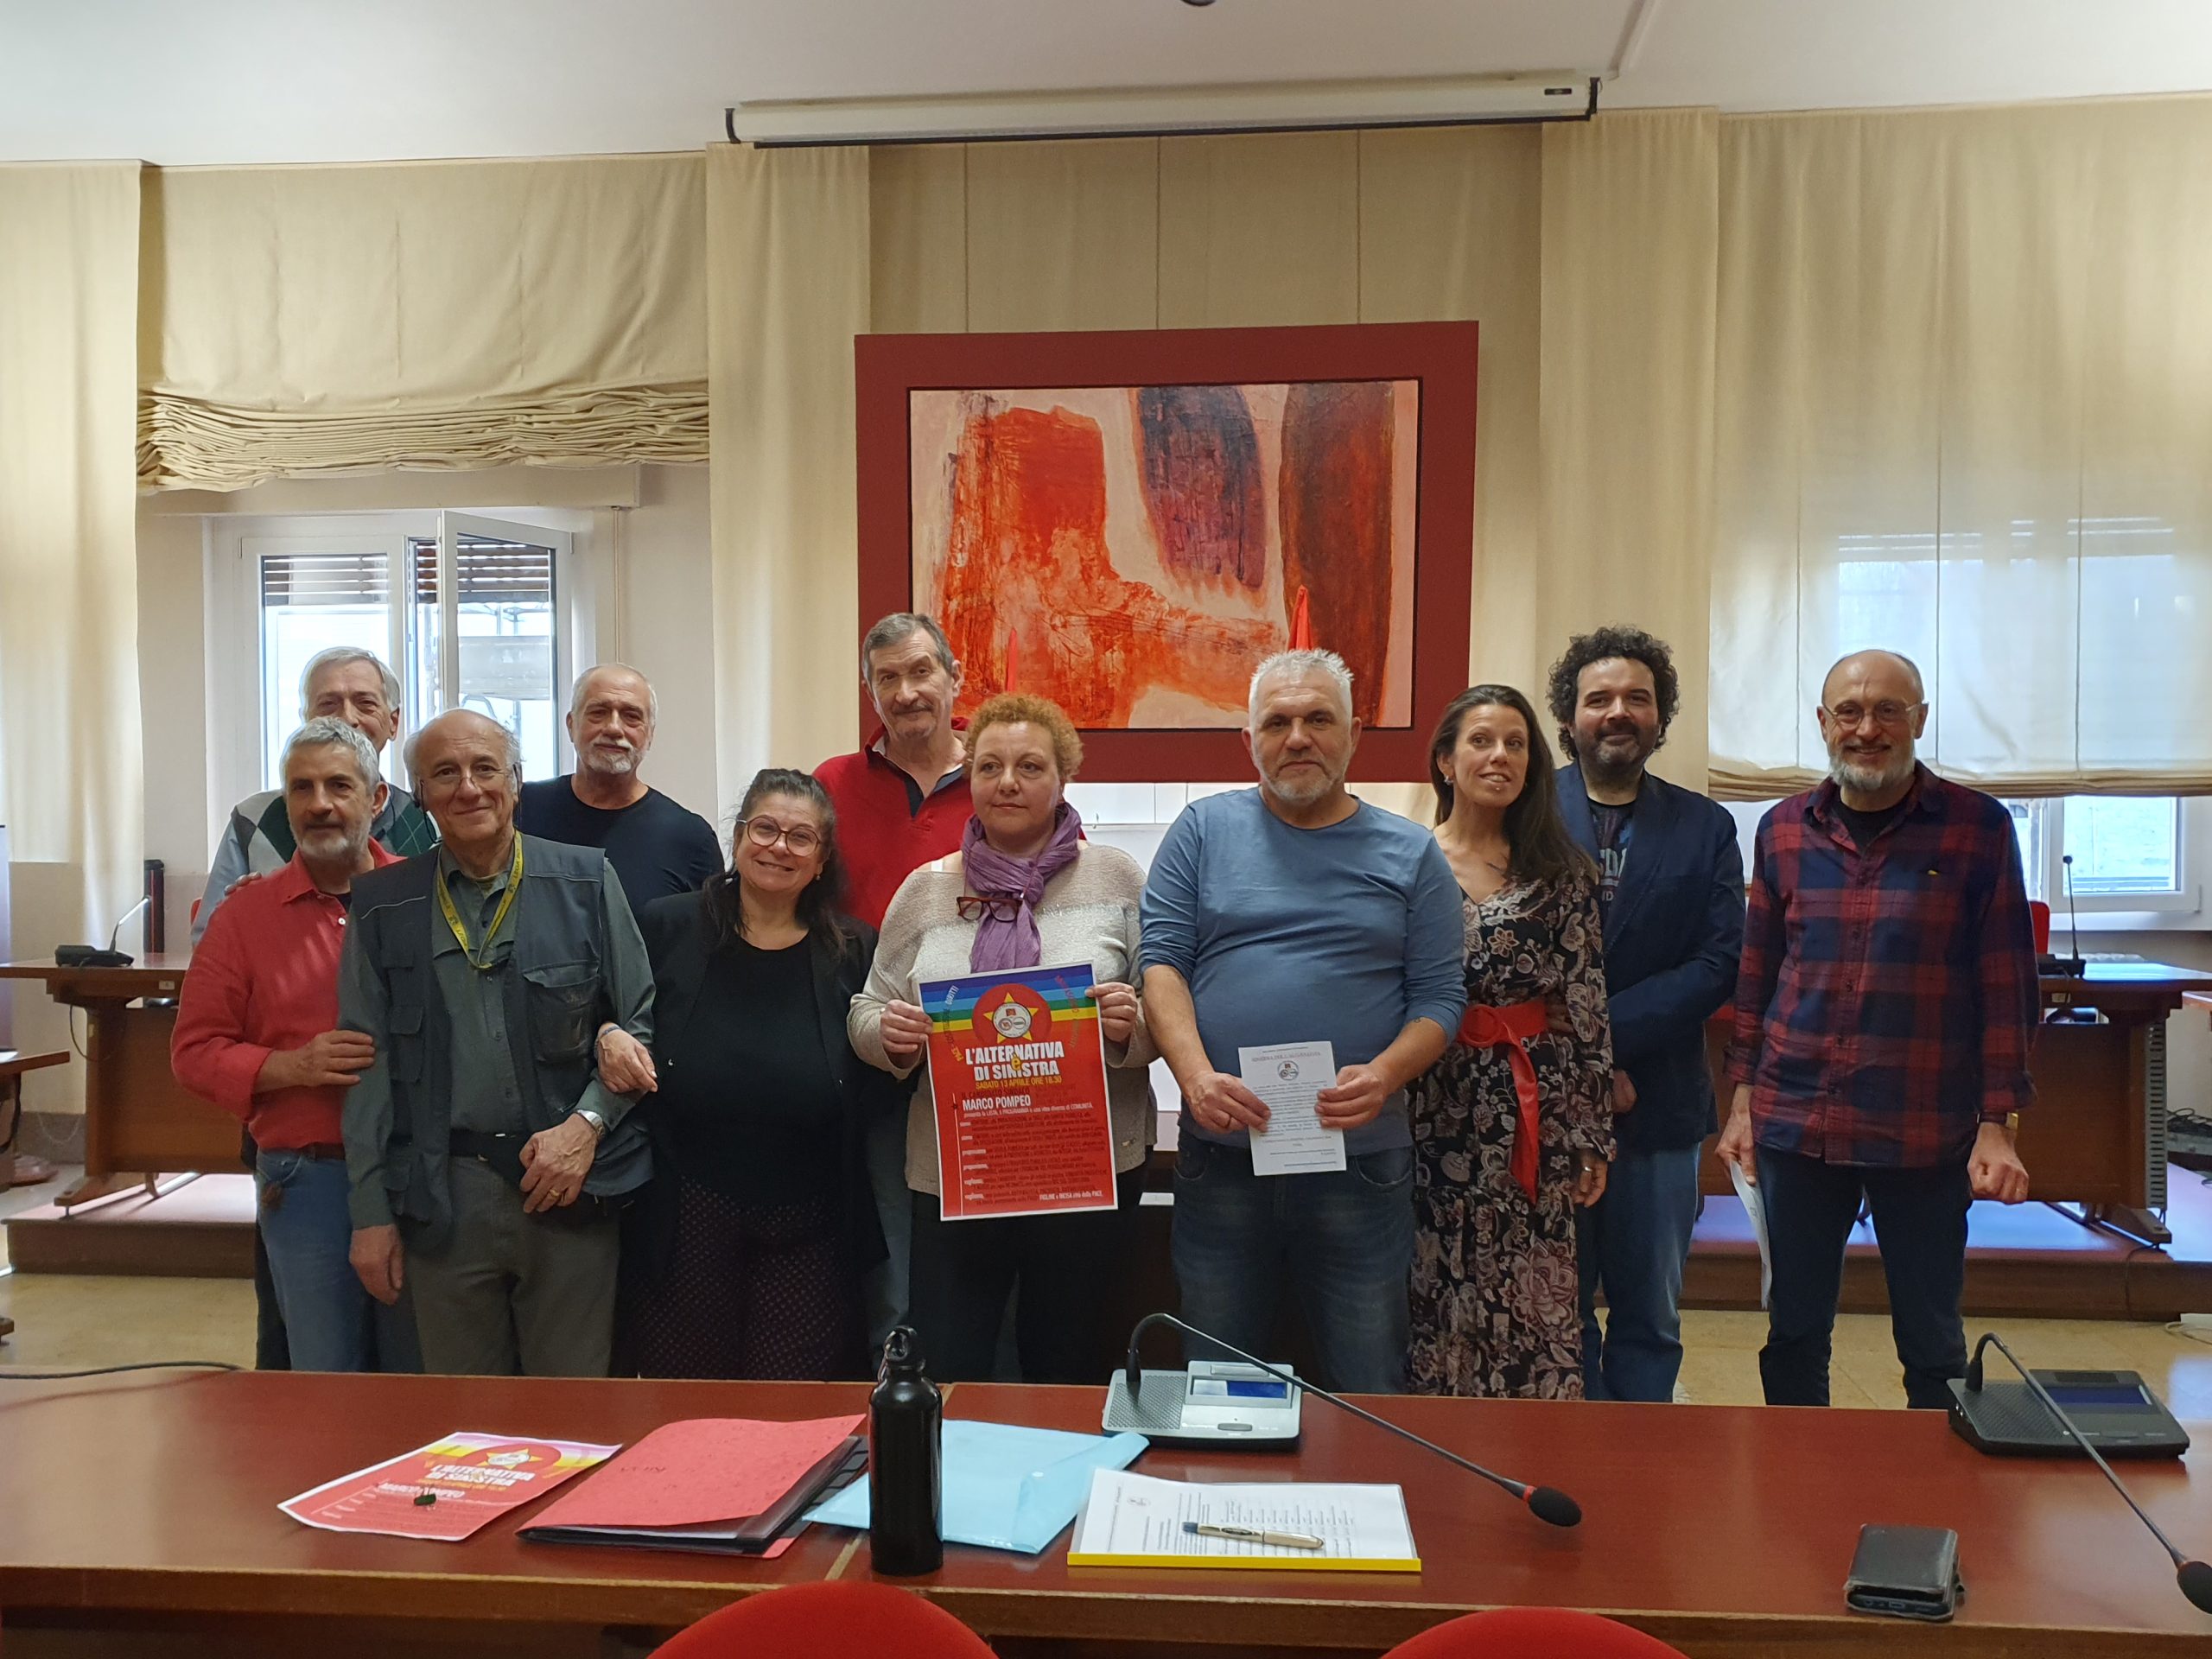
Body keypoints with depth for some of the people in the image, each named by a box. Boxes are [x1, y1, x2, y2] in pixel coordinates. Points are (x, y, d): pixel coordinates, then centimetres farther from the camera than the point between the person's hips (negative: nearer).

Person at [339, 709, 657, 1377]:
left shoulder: (586, 880, 2)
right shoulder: (383, 905, 6)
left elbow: (643, 1021, 3)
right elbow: (369, 1066, 5)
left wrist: (588, 1124, -11)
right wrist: (371, 1214, 3)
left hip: (571, 1191, -1)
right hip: (442, 1197, 1)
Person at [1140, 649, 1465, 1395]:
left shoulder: (1410, 854, 6)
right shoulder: (1203, 830, 6)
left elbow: (1438, 997, 4)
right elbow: (1161, 959, -1)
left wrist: (1383, 1076, -15)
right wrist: (1196, 1076, -17)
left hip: (1361, 1158, 0)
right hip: (1220, 1156, 0)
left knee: (1367, 1386, 10)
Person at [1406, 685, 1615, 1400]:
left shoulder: (1561, 872, 5)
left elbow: (1588, 1007, 3)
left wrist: (1592, 1135, 0)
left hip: (1536, 1110, 1)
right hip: (1436, 1108, -1)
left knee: (1534, 1301, 4)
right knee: (1438, 1297, 5)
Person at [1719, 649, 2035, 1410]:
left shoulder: (1979, 827, -3)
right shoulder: (1784, 828, 6)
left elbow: (2007, 984, -2)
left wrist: (1998, 1125, -6)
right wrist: (1743, 1098, 9)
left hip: (1925, 1134, -2)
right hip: (1794, 1124, 3)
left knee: (1931, 1344, 10)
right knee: (1793, 1335, 12)